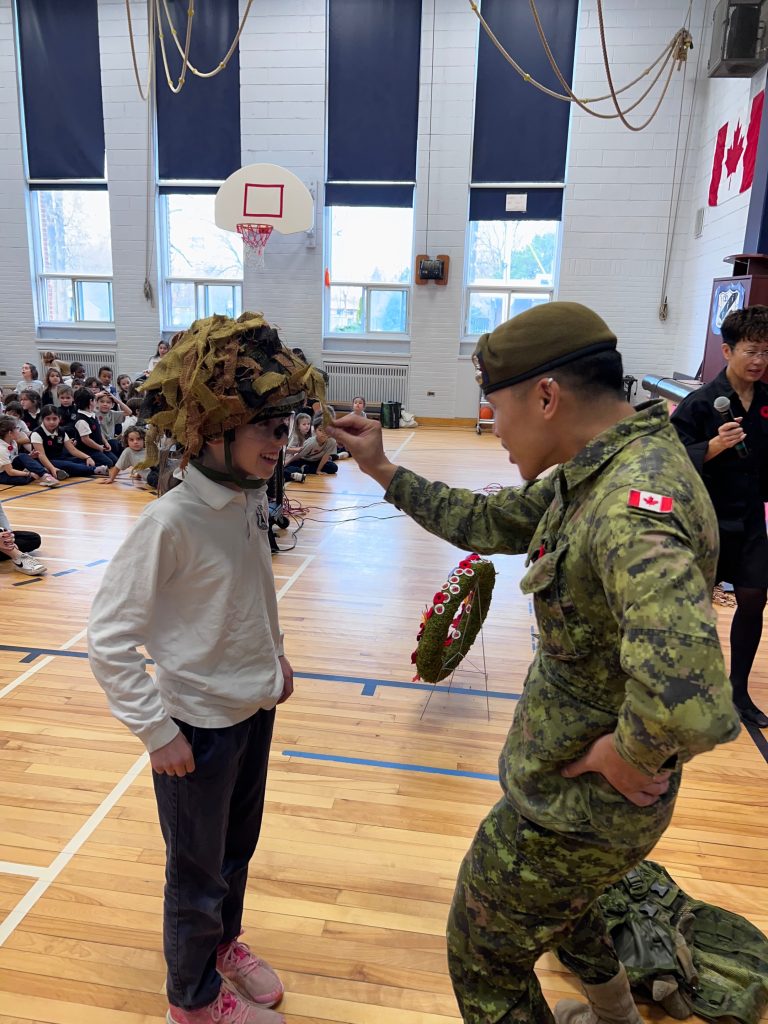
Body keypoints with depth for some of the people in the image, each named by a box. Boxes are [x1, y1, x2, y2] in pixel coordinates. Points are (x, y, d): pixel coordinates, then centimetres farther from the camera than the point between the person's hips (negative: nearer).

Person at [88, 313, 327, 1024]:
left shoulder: (251, 499, -5)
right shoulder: (170, 522, -27)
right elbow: (109, 637, -22)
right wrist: (156, 731, -18)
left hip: (255, 709, 7)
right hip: (198, 726, -6)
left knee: (238, 848, 27)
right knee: (199, 877, 17)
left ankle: (223, 943, 55)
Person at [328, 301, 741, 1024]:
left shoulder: (635, 505, -34)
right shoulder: (590, 474, -3)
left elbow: (689, 704, -46)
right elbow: (489, 522, 8)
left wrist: (625, 755, -26)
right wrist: (382, 471, 6)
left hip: (579, 803, -9)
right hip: (565, 776, 9)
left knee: (484, 961, 15)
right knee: (549, 893, 36)